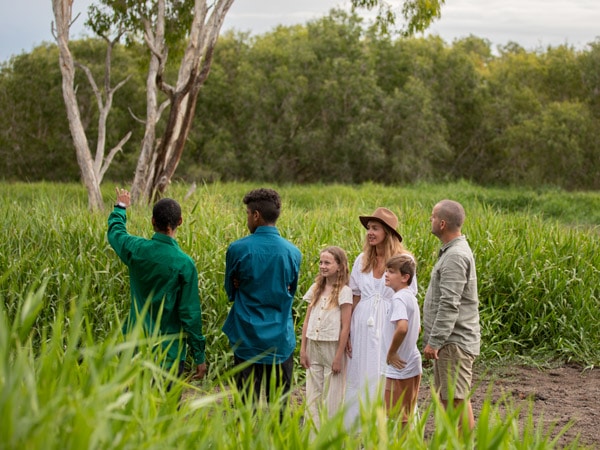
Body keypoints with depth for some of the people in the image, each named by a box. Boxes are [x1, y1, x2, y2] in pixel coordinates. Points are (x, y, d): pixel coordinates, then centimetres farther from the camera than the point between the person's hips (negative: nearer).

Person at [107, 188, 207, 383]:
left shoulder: (136, 249, -6)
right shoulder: (184, 264, -17)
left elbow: (115, 231, 19)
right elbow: (190, 312, -13)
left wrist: (120, 208, 40)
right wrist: (199, 356, -5)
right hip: (169, 352, -4)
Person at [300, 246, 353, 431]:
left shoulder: (344, 291, -7)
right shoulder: (316, 288, 9)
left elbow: (345, 327, -9)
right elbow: (307, 321, 11)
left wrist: (339, 357, -12)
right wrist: (303, 349, 7)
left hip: (333, 347, -5)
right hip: (313, 346, 5)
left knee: (332, 396, 1)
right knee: (313, 394, 7)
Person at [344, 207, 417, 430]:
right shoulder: (362, 260, 7)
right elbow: (355, 298, 9)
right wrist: (346, 333, 6)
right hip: (363, 326, 4)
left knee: (386, 379, -2)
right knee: (359, 378, 7)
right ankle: (358, 430, 16)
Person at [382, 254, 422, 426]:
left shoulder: (399, 298, -18)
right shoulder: (410, 297, 12)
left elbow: (402, 327, -34)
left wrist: (391, 352, -21)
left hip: (400, 368, -10)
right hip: (412, 365, 10)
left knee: (395, 419, -2)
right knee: (405, 417, 16)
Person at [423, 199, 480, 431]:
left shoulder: (456, 256, -18)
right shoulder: (452, 251, 15)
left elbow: (449, 305, -23)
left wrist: (434, 341, -21)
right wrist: (435, 339, 21)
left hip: (454, 341, -10)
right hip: (449, 340, 10)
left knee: (457, 398, -6)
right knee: (445, 397, 14)